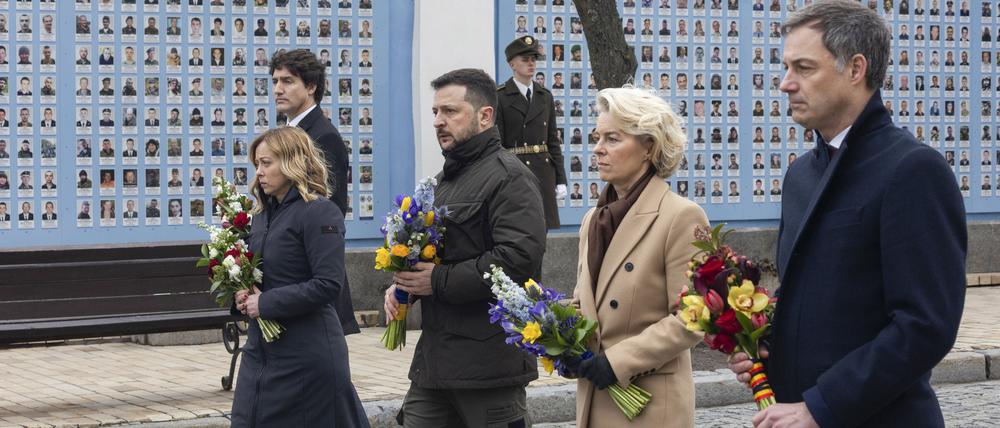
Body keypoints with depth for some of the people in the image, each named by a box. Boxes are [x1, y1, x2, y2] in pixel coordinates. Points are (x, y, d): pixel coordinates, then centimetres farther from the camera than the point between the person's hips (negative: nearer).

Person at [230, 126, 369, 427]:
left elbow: (327, 285, -20)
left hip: (306, 354, -8)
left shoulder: (320, 213, -11)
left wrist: (266, 303, -17)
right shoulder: (264, 213, 13)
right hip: (262, 347, 8)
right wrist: (242, 296, -2)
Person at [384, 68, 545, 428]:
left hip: (488, 357, -9)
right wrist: (402, 283, 8)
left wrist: (439, 281, -18)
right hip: (434, 357, 9)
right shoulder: (446, 179, 20)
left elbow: (519, 257, -23)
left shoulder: (508, 176, -10)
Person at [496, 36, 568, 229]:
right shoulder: (500, 97, -4)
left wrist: (561, 180, 7)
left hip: (544, 172, 5)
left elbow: (553, 140, 13)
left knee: (548, 227, 4)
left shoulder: (545, 96, 13)